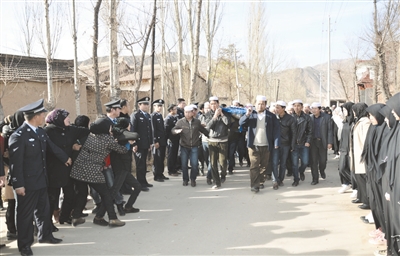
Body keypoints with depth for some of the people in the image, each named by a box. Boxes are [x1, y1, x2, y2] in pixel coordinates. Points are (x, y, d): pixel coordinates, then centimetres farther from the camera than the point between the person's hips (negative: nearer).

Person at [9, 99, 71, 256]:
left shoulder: (40, 131, 5)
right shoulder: (18, 136, -20)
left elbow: (52, 147, 22)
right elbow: (16, 163, -20)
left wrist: (65, 158, 35)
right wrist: (18, 184, -20)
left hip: (41, 180, 8)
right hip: (27, 183, -8)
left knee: (43, 210, 20)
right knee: (25, 214, 5)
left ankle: (45, 235, 38)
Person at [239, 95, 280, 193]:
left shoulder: (271, 116, 3)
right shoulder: (251, 115, 6)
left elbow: (276, 130, 0)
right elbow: (241, 123, -6)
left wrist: (276, 143, -9)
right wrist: (247, 115, -23)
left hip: (266, 146, 1)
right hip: (254, 145, -1)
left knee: (264, 166, 11)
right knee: (254, 166, -3)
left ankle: (260, 181, 27)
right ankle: (255, 185, -2)